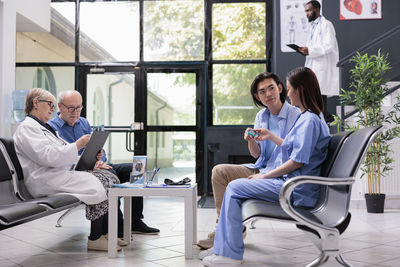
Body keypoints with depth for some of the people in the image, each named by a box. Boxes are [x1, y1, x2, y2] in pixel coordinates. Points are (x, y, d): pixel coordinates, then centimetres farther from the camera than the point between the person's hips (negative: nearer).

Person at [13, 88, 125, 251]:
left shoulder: (45, 127, 28)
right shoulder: (26, 128, -4)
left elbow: (63, 154, 24)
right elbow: (46, 156, -20)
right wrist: (77, 145, -18)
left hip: (63, 172, 10)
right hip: (46, 180, -9)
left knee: (109, 177, -9)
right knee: (95, 184, -26)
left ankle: (104, 233, -12)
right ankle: (95, 239, -18)